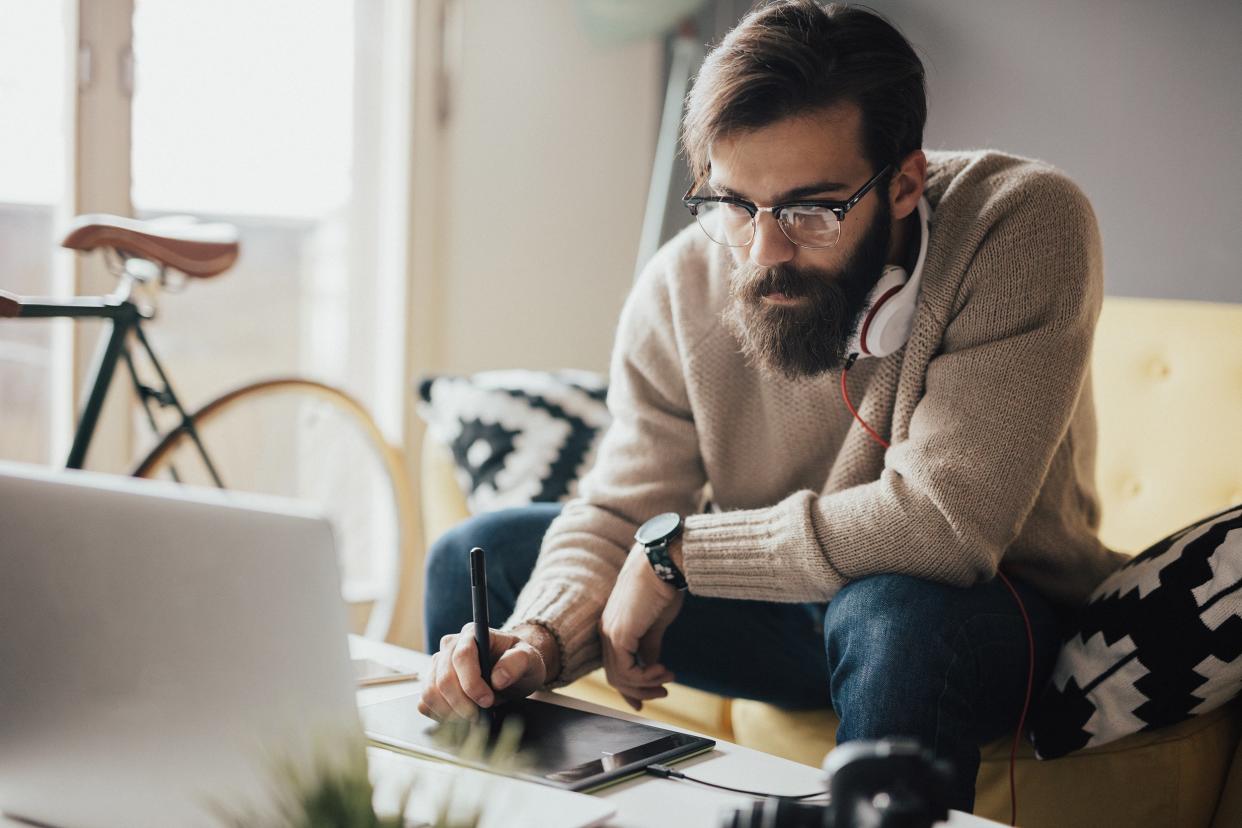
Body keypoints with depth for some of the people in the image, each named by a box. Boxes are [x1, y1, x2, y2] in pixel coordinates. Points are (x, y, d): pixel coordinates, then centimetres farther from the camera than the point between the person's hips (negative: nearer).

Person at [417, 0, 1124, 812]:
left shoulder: (1023, 225, -28)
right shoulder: (682, 288, -14)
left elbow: (945, 523, -34)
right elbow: (620, 514, -7)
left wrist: (679, 551, -26)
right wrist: (542, 638, -30)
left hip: (980, 605, -4)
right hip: (783, 599, 4)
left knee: (898, 613, -39)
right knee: (476, 557, -2)